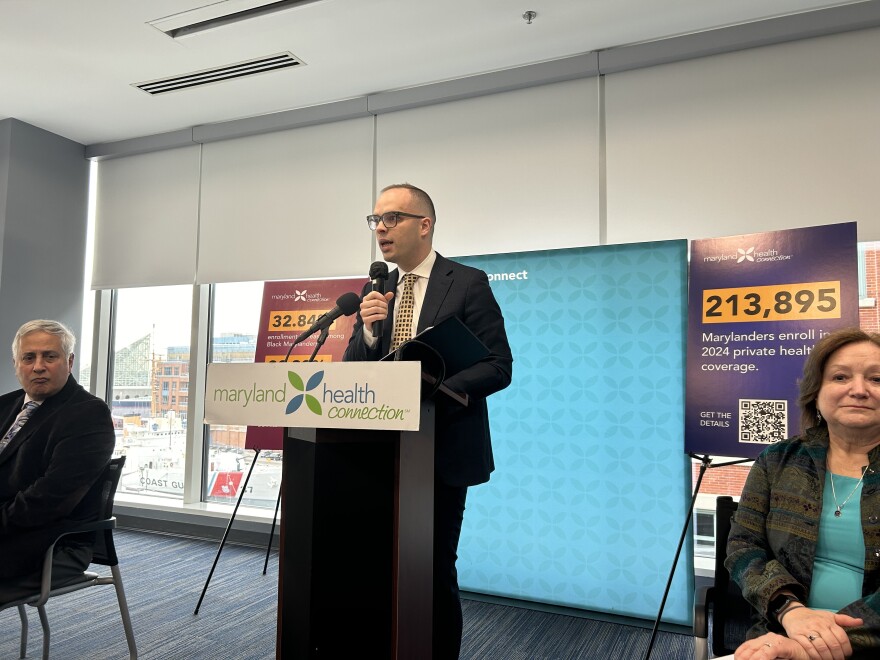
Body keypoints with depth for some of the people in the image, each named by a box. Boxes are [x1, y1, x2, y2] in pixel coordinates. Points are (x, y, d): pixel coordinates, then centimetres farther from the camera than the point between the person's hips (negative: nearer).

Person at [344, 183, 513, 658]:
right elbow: (352, 374, 6)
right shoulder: (375, 290, 9)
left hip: (441, 452, -5)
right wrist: (368, 328, -14)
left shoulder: (468, 283, -6)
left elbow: (498, 367, -11)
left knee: (435, 569, 4)